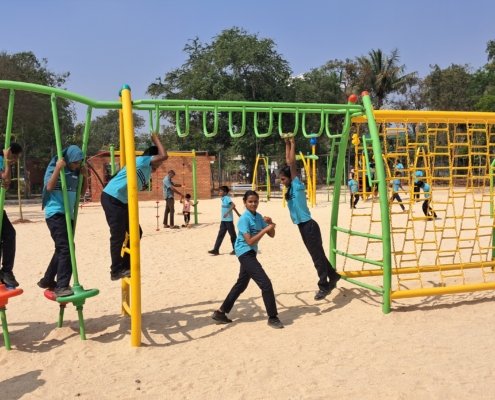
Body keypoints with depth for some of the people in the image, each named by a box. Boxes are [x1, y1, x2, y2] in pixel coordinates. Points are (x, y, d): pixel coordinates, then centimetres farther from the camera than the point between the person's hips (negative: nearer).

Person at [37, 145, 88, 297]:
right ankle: (62, 287, -17)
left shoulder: (75, 171, 10)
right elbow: (49, 187, -22)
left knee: (62, 249, 15)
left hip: (68, 214, 8)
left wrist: (85, 176, 2)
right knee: (65, 248, -18)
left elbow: (82, 191, 16)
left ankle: (47, 280, 31)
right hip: (55, 213, -8)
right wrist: (58, 169, -27)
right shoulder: (54, 167, -8)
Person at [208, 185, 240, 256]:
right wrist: (238, 214, 26)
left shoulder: (227, 198, -13)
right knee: (220, 235, 6)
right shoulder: (223, 199, 12)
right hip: (223, 220, 9)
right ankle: (216, 250, 6)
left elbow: (233, 205, -29)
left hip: (228, 220, -9)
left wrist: (227, 213, -37)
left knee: (232, 235, 2)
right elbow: (233, 207, 20)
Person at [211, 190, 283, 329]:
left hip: (250, 254, 9)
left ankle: (220, 312, 27)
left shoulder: (259, 217, 7)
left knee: (241, 284, 17)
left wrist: (270, 223, -12)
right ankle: (273, 318, -2)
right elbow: (250, 241, -24)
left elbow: (272, 235, 6)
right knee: (265, 283, -12)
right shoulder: (244, 219, -17)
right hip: (245, 253, -9)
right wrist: (265, 229, -24)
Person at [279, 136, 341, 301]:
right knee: (317, 255, 17)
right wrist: (287, 144, 12)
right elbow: (288, 162, 12)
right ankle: (333, 276, 30)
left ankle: (324, 285, 3)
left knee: (317, 256, -2)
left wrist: (293, 143, -14)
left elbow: (292, 164, -18)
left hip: (309, 226, -9)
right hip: (302, 226, 9)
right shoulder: (290, 188, 8)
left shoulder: (298, 186, -12)